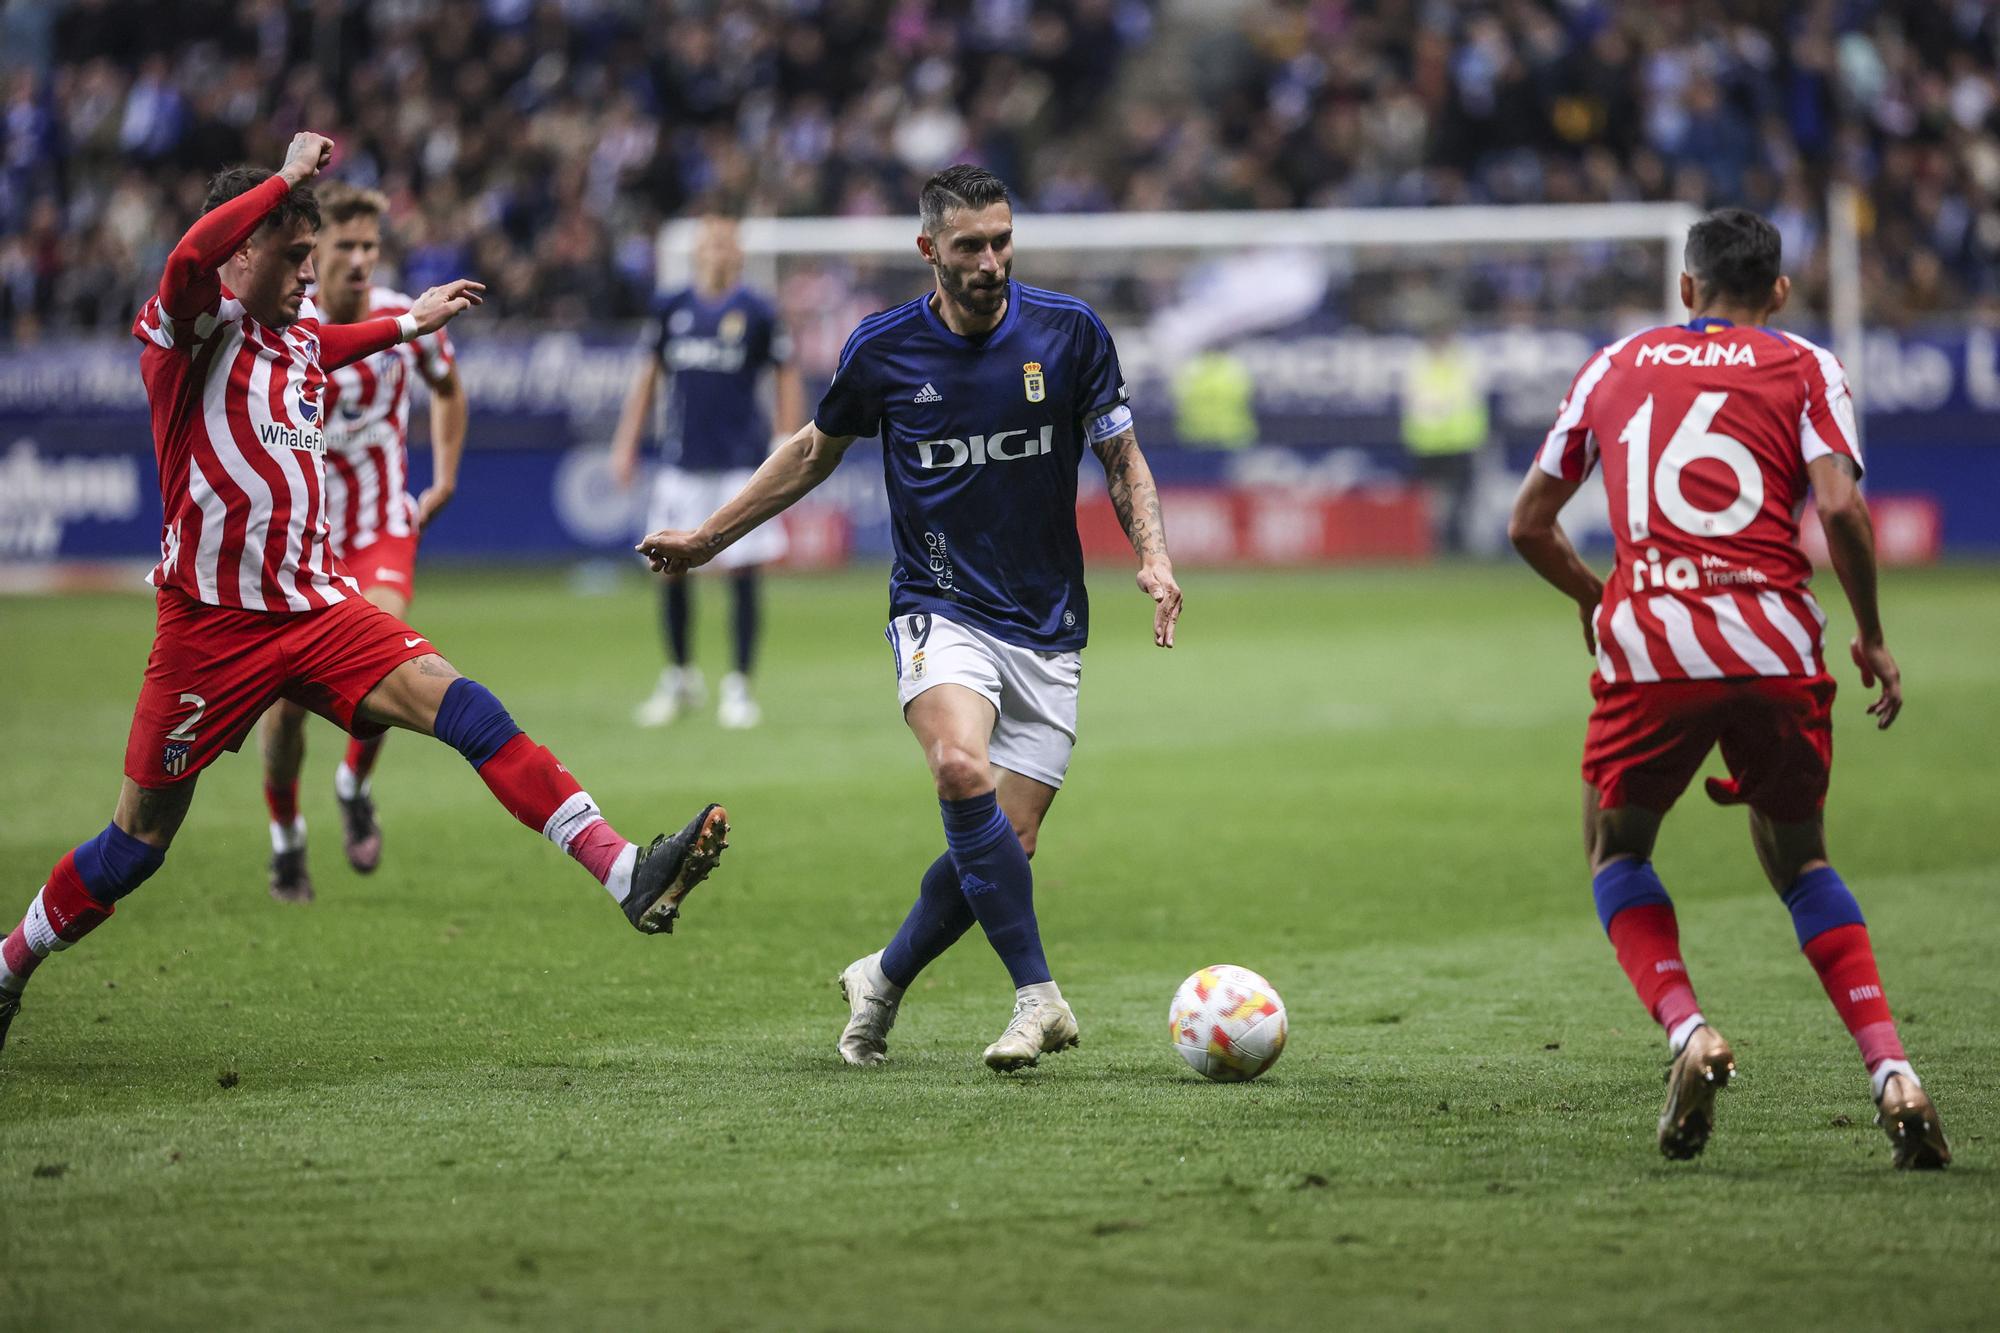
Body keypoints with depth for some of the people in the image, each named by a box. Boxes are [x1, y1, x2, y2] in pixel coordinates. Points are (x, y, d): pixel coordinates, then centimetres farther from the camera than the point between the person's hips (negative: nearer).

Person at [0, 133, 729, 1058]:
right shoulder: (186, 331, -9)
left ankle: (627, 875, -25)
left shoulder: (298, 336, 13)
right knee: (141, 840, 3)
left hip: (316, 607, 6)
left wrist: (408, 323, 38)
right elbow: (190, 259, -34)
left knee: (462, 707, -16)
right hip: (212, 625, -6)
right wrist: (288, 177, -26)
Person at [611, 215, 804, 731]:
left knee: (743, 572, -4)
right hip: (682, 464, 3)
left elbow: (787, 380, 3)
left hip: (741, 463, -3)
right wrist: (626, 443, 10)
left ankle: (738, 687, 5)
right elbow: (649, 375, 15)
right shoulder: (672, 311, 7)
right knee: (670, 569, 3)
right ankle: (679, 678, 20)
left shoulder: (757, 314, -1)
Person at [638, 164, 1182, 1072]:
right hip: (940, 612, -1)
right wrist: (708, 538, 19)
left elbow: (1123, 459, 7)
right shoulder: (883, 349, -2)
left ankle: (883, 981, 22)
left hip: (1047, 630, 1)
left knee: (1003, 849, -5)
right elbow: (817, 448, 16)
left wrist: (1153, 556, -11)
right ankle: (1038, 996, -27)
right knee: (961, 768, -31)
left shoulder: (1069, 332, -3)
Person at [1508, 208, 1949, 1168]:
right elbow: (1839, 505, -4)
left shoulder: (1615, 366, 19)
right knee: (1798, 862, 20)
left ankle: (1687, 1034, -6)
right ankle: (1891, 1071, 3)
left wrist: (1592, 599, 40)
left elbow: (1529, 524, 22)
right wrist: (1872, 638, 7)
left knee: (1616, 853, 20)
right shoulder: (1805, 369, 13)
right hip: (1778, 642, 0)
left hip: (1649, 638, 0)